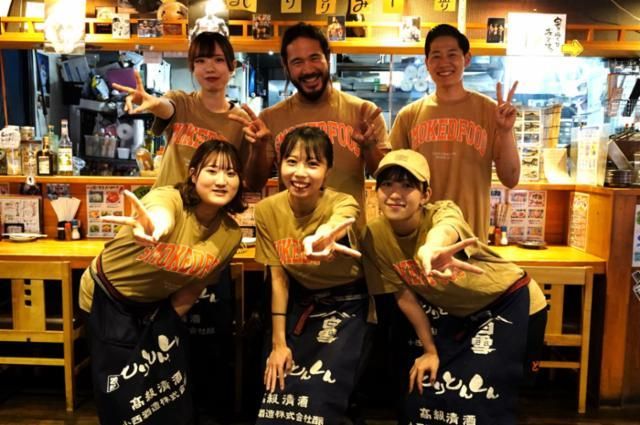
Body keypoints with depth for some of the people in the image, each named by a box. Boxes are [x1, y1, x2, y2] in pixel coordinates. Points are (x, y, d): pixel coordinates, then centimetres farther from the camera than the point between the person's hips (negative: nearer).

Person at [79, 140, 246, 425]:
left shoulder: (230, 235, -15)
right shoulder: (168, 198, -31)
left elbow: (195, 285, -6)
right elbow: (161, 216, -57)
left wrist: (169, 322, -4)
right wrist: (154, 227, -78)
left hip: (157, 304, 5)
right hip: (109, 299, -4)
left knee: (173, 390, 10)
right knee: (125, 398, 1)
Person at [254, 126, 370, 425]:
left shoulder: (343, 204, -23)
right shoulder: (267, 210, -14)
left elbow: (333, 229, -49)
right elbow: (278, 278, -8)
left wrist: (321, 239, -73)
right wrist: (278, 342, -11)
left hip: (347, 303, -3)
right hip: (302, 300, 3)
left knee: (321, 398, -12)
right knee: (279, 391, -2)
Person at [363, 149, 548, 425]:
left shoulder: (443, 212, -28)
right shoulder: (375, 237, -15)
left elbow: (443, 230, -55)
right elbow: (404, 295, -6)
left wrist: (431, 248, -78)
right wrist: (430, 349, -4)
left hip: (507, 302, -4)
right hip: (452, 312, 5)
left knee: (479, 401, -12)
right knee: (422, 389, 2)